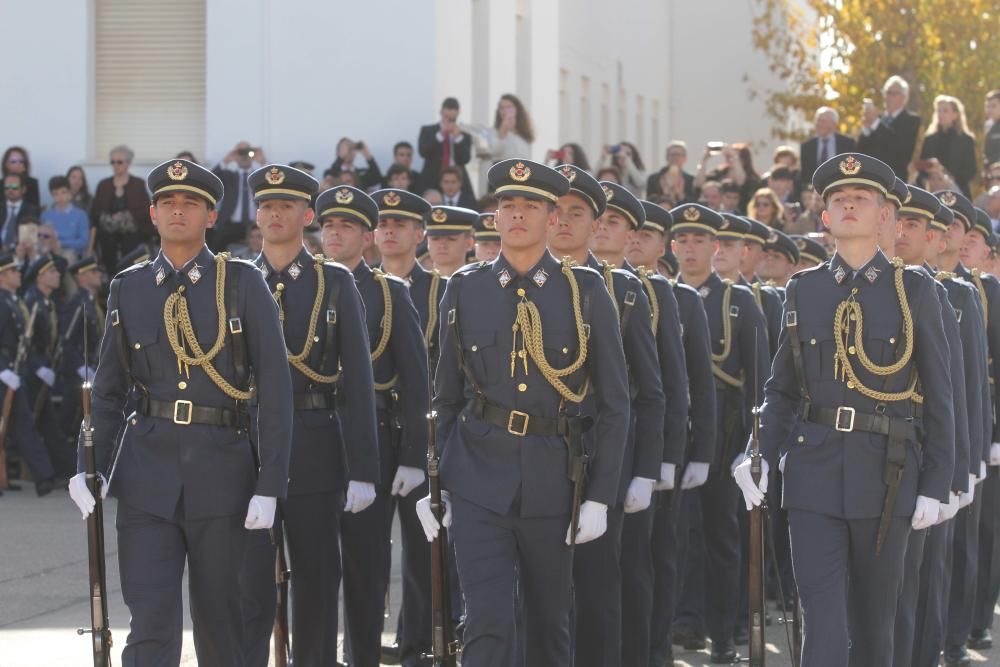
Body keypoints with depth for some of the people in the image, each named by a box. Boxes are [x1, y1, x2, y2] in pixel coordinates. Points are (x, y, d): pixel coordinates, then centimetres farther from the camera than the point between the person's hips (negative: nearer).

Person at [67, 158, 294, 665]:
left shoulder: (243, 283, 0)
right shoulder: (128, 289, 9)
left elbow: (274, 386, -2)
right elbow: (108, 390, 13)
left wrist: (269, 485, -8)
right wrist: (90, 467, 0)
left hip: (222, 470, -1)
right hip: (147, 472, 1)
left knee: (221, 623, 8)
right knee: (151, 624, -7)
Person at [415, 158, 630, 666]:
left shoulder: (586, 293, 1)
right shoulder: (464, 290, 5)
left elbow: (614, 404, 2)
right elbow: (446, 396, 11)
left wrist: (600, 495, -3)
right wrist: (432, 484, 6)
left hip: (552, 477, 0)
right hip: (478, 476, 0)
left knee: (550, 623, 11)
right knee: (487, 624, -10)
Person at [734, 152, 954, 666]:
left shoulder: (914, 290, 2)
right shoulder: (803, 290, 7)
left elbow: (938, 396, 2)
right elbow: (781, 387, 10)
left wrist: (935, 485, -3)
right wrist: (760, 455, -6)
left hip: (885, 472, -1)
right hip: (813, 470, 1)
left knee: (873, 620, 9)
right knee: (823, 621, -6)